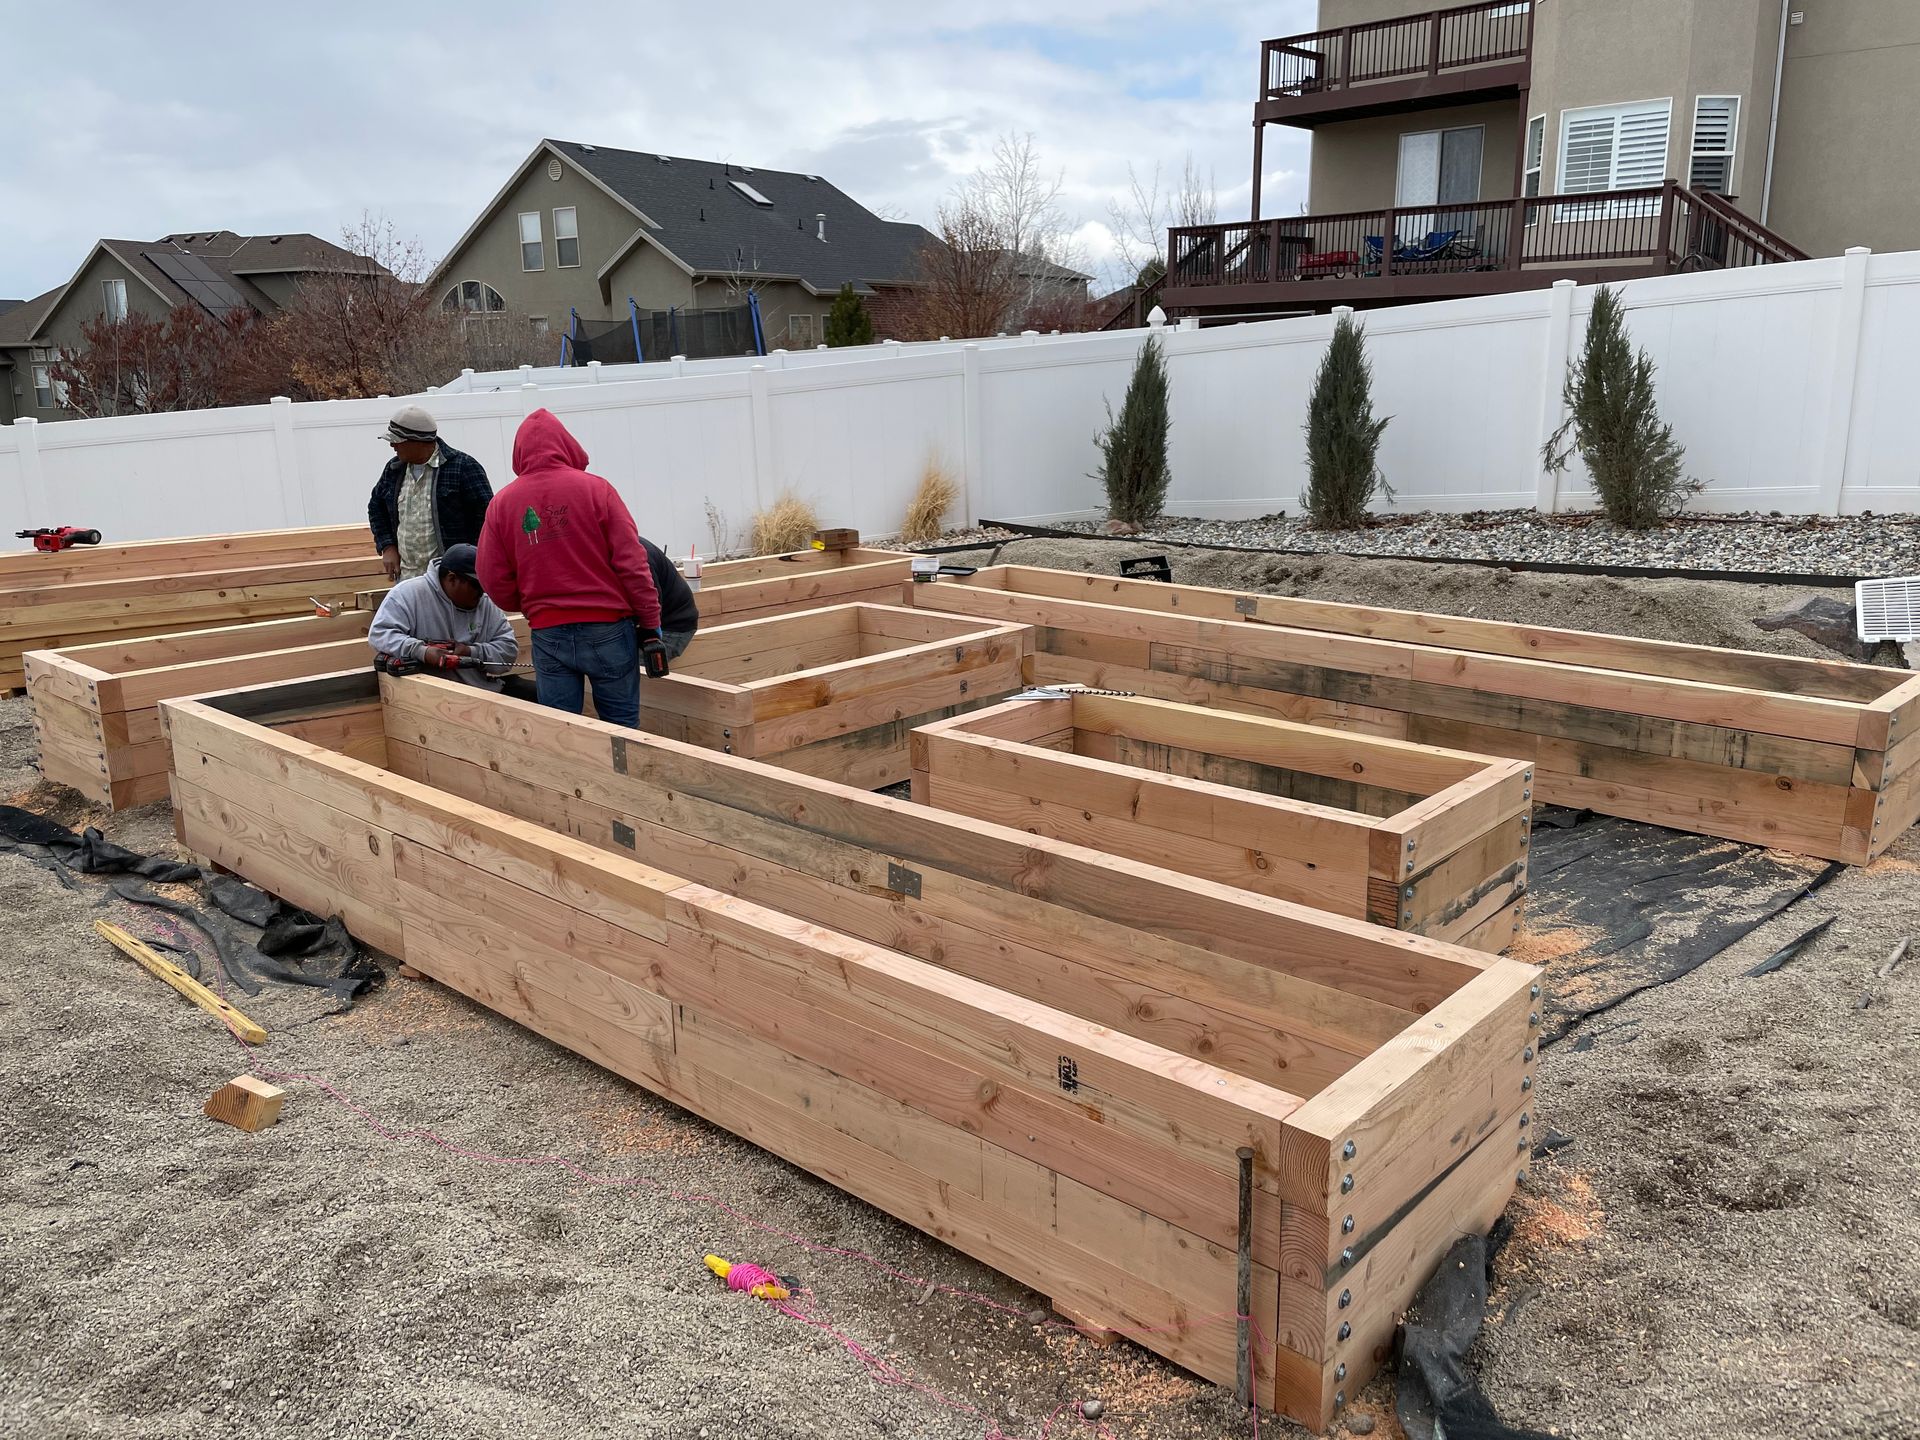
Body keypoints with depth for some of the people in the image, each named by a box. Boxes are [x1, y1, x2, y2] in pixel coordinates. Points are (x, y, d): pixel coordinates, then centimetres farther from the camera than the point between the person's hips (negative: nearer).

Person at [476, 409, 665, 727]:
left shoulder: (502, 503, 2)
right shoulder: (594, 488, -6)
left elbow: (494, 581, 3)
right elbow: (632, 563, -9)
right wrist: (650, 623, -3)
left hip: (548, 634, 2)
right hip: (608, 628, -2)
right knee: (622, 726, 7)